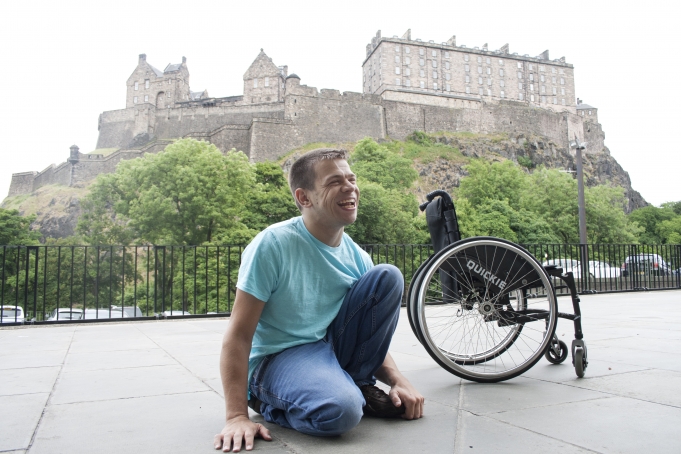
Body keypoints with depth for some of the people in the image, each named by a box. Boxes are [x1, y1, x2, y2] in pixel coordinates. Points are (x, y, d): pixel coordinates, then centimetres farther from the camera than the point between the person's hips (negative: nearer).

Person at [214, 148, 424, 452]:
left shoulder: (356, 256, 0)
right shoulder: (273, 244, -18)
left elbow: (370, 333, 9)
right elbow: (238, 335, -18)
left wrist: (397, 380, -8)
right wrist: (237, 417, -22)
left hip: (333, 345, 6)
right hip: (278, 358, -5)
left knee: (387, 278, -10)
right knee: (339, 410, -37)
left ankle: (359, 384, 1)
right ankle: (273, 404, -2)